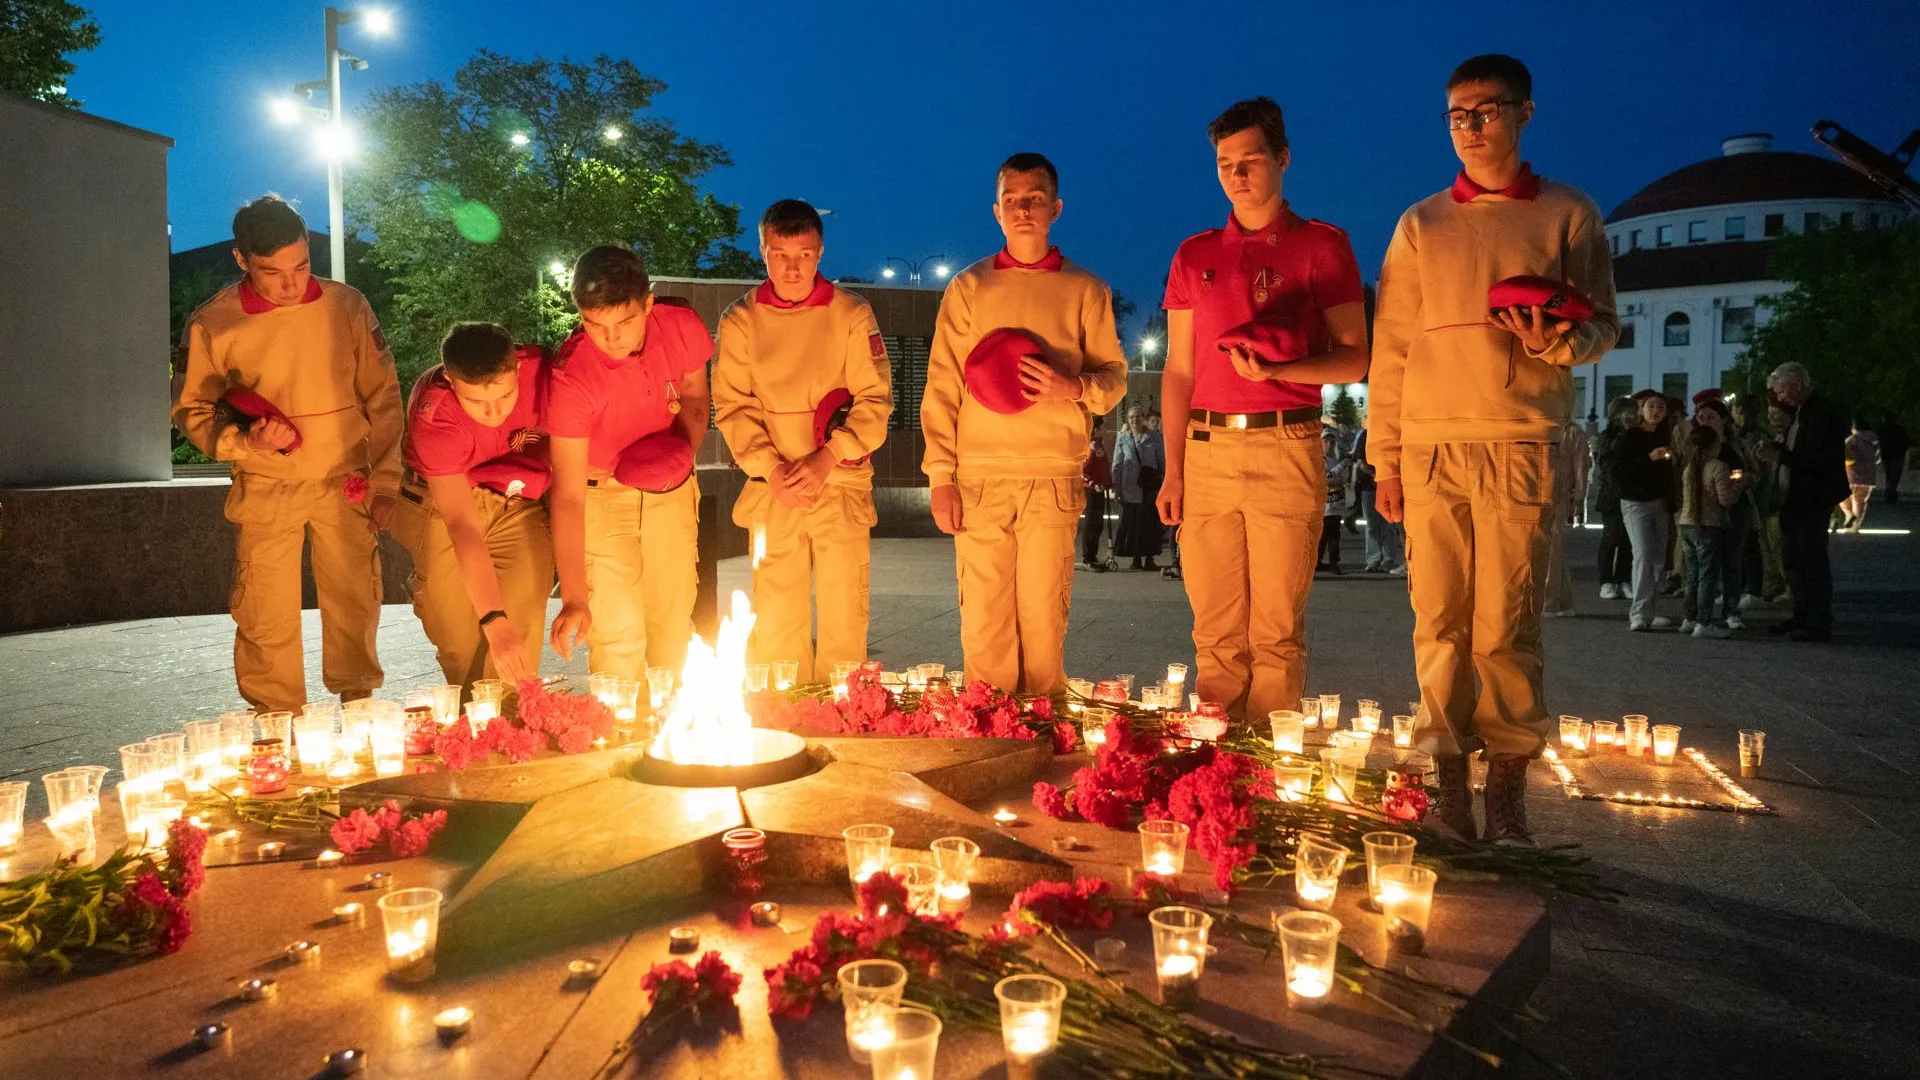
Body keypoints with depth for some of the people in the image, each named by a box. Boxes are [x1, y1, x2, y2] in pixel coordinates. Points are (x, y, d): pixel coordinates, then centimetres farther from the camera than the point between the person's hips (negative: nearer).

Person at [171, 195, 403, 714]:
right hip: (264, 491, 0)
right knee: (265, 618, 2)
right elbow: (190, 409, 4)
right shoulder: (211, 325, -6)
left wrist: (386, 481, 1)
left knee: (355, 604, 7)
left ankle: (358, 705, 25)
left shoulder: (347, 307, -4)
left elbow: (382, 397, 2)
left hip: (345, 483, 1)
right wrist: (244, 439, -16)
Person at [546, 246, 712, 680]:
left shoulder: (682, 327, -16)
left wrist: (685, 446, -14)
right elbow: (568, 496, -28)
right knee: (618, 631, -11)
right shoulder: (571, 375, -28)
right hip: (600, 493, -3)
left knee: (675, 624, 7)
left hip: (670, 489, 4)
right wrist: (574, 599, -32)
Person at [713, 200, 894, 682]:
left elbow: (875, 398, -1)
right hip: (771, 489, 1)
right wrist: (770, 468, -11)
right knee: (775, 618, 1)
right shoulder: (740, 321, 6)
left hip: (842, 484, -1)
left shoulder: (851, 313, 3)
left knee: (845, 614, -2)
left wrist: (827, 458, -13)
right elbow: (732, 406, 3)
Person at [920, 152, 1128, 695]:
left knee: (1044, 619, -1)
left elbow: (1114, 378, 12)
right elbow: (941, 386, 7)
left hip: (1053, 480, 0)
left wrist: (1074, 388, -12)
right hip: (979, 479, 1)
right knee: (983, 621, -1)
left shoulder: (1085, 291, 11)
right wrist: (940, 475, -2)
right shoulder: (967, 288, 11)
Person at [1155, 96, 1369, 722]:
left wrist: (1275, 370, -15)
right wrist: (1173, 470, 7)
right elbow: (1179, 372, 14)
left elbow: (1353, 360, 3)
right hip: (1207, 448, 3)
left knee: (1276, 629, -2)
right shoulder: (1194, 255, 16)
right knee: (1216, 630, 5)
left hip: (1286, 447, -3)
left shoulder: (1322, 246, 6)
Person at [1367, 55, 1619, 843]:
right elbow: (1391, 345, 12)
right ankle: (1448, 781, 6)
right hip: (1430, 447, 2)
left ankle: (1508, 789, 4)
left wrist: (1556, 341, -12)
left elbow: (1602, 326, 12)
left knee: (1505, 624, -5)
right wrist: (1384, 457, 6)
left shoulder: (1568, 215, 11)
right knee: (1439, 622, -1)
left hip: (1522, 445, -1)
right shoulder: (1421, 225, 15)